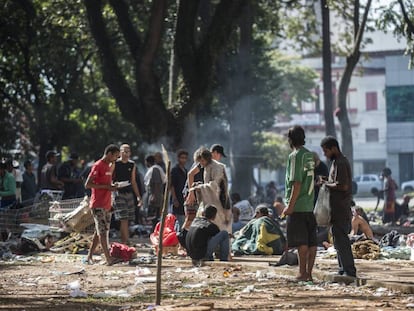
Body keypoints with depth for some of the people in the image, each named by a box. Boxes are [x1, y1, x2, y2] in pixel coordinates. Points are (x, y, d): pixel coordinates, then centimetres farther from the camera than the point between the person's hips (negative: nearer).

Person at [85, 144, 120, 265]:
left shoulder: (109, 166, 17)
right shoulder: (98, 166, -11)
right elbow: (87, 184, -16)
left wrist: (112, 187, 9)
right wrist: (106, 186, -19)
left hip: (107, 204, 9)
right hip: (98, 205, -9)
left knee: (99, 232, 9)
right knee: (102, 231, -11)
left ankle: (90, 256, 15)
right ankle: (109, 259, -16)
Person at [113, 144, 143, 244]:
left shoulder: (132, 165, 14)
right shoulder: (114, 164, -3)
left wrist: (138, 196, 16)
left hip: (129, 194, 6)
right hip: (119, 193, -6)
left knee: (127, 221, 6)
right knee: (124, 220, -14)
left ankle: (123, 242, 13)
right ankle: (125, 243, -16)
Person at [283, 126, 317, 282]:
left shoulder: (296, 156, -11)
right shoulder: (310, 155, 12)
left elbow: (297, 183, -17)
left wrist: (290, 205, -16)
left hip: (298, 206, -8)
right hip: (310, 205, 8)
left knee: (302, 242, -6)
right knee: (312, 241, 7)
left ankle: (302, 274, -4)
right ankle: (309, 273, 10)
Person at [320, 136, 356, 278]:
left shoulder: (340, 163, -15)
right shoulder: (338, 161, 18)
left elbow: (343, 186, -22)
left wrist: (326, 184, -11)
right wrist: (326, 183, 9)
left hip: (340, 210, -10)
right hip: (339, 209, 10)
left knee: (341, 240, -9)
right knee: (339, 240, 14)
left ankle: (349, 271, -8)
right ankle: (344, 269, 18)